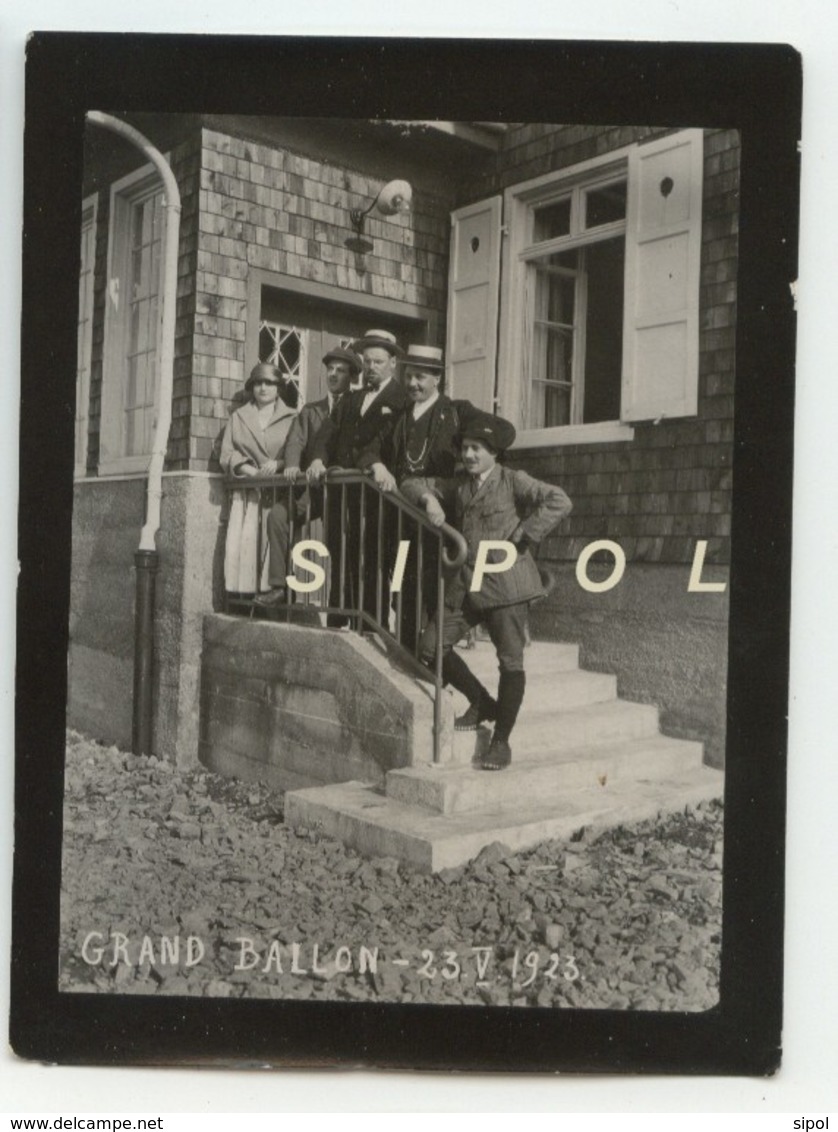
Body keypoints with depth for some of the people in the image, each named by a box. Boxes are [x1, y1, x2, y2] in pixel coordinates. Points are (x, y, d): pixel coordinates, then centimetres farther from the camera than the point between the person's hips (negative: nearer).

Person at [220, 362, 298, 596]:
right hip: (247, 492, 2)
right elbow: (226, 454, 9)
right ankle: (242, 595, -11)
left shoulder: (291, 418, 12)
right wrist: (249, 469, -8)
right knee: (241, 543, -12)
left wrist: (278, 464, -16)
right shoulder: (238, 417, 19)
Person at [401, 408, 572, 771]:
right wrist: (428, 499, -3)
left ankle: (501, 741, 9)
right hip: (465, 584, 6)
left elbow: (559, 502, -13)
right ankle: (482, 703, 20)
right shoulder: (458, 485, 16)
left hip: (505, 583, -6)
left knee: (510, 661, -3)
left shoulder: (513, 481, -3)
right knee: (431, 646, 1)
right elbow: (413, 484, 20)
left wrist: (521, 536, -15)